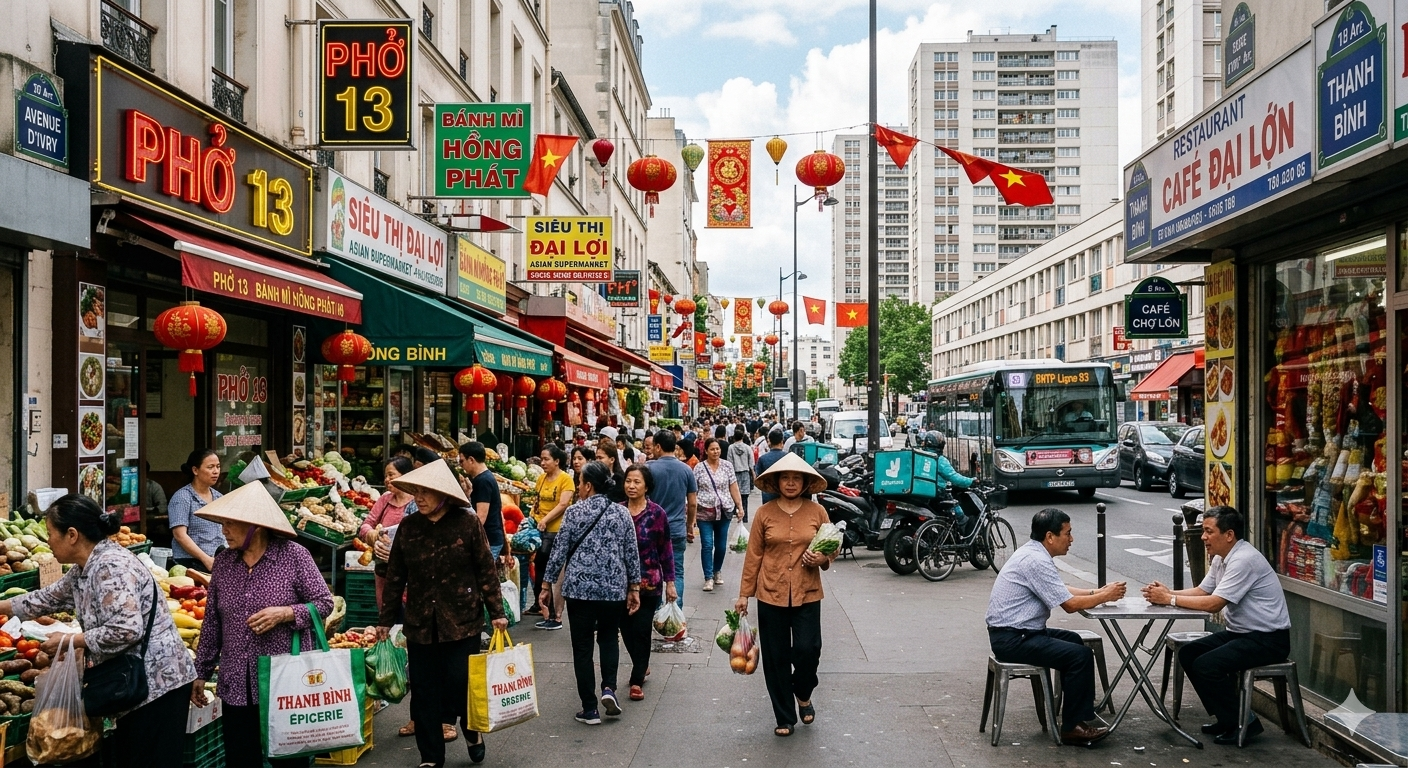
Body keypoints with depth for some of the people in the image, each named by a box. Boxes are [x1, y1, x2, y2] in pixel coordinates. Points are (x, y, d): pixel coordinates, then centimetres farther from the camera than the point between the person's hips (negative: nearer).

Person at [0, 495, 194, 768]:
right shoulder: (83, 569, 11)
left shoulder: (111, 567, -19)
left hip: (158, 682, -10)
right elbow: (49, 597, 30)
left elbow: (126, 630, -27)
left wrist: (69, 641, -15)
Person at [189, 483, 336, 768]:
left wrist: (284, 613, -20)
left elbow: (324, 603, -4)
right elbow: (212, 623, 12)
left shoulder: (294, 556, -8)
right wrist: (201, 673, 14)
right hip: (235, 686, 4)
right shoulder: (223, 562, 5)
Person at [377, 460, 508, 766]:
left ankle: (472, 729, 33)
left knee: (460, 684, 1)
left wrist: (497, 611, -4)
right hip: (420, 623, 3)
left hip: (462, 620, -3)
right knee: (424, 691, 7)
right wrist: (385, 620, 9)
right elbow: (395, 576, 7)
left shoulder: (467, 523, -8)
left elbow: (486, 569, -3)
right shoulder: (408, 527, 0)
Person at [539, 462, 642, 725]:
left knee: (582, 647, 6)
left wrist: (547, 585, 5)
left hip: (580, 587, -3)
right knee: (609, 637, 23)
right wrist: (634, 588, 12)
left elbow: (560, 551, -4)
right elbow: (632, 553, 4)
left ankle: (590, 709, 6)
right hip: (614, 589, 3)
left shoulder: (575, 511, -6)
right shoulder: (622, 513, 2)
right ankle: (609, 688, 3)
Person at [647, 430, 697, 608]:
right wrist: (690, 526, 15)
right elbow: (693, 503, 3)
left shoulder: (649, 467, -9)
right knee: (677, 573, 7)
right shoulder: (686, 470, -1)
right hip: (677, 530, 1)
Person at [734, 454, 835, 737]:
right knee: (776, 657, 6)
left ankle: (803, 694, 24)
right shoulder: (764, 513, -1)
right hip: (771, 595, 0)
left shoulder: (817, 512, 0)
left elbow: (832, 550, 9)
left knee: (808, 650, -9)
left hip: (807, 594, 0)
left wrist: (823, 559, -13)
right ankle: (784, 717, 21)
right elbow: (753, 555, 3)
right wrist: (744, 594, 3)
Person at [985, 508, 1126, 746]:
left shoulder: (1032, 552, 11)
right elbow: (1069, 604, -19)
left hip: (1015, 632, 11)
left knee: (1073, 640, 23)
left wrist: (1097, 592, 9)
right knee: (1081, 655, -15)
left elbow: (1061, 591, 21)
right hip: (1012, 639, -11)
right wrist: (1105, 596, -5)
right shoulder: (1037, 561, -21)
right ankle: (1072, 728, -7)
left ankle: (1079, 706, 30)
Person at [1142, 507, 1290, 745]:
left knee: (1206, 665, -22)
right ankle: (1225, 718, 12)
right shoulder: (1221, 558, 8)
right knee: (1188, 654, 3)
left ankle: (1243, 723, -4)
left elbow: (1213, 603, -27)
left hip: (1268, 639, -10)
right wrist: (1167, 593, -5)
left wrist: (1169, 599, -20)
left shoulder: (1244, 560, -23)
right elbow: (1201, 591, 12)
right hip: (1240, 632, 10)